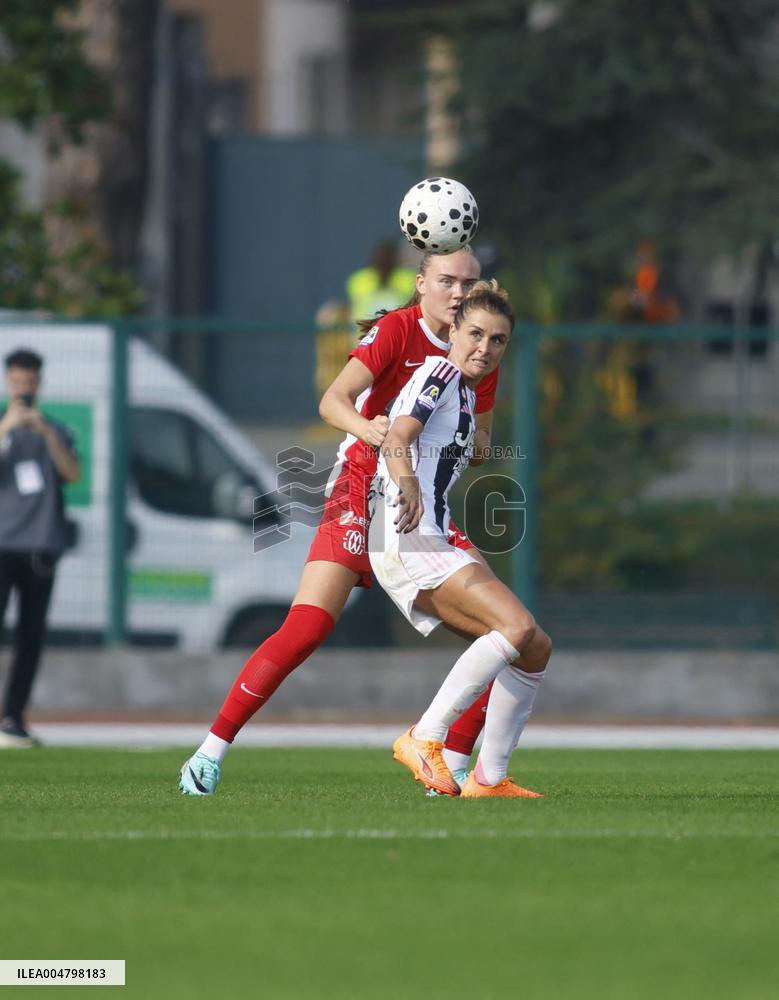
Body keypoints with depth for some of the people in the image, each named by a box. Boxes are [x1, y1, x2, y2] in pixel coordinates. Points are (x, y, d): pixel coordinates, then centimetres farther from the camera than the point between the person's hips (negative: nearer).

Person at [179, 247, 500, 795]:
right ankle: (211, 753, -11)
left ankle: (452, 769, 2)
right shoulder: (396, 330, -11)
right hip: (364, 487, -6)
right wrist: (364, 428, -44)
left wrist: (474, 442, -8)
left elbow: (481, 438, 16)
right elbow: (333, 400, -23)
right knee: (307, 627, -18)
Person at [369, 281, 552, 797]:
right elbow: (398, 437, -21)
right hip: (407, 541, -10)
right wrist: (407, 485, -38)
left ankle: (490, 777, 7)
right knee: (518, 625, -25)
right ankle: (425, 738, -26)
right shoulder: (440, 373, -4)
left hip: (433, 546, 10)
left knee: (536, 648, 5)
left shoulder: (465, 393, 23)